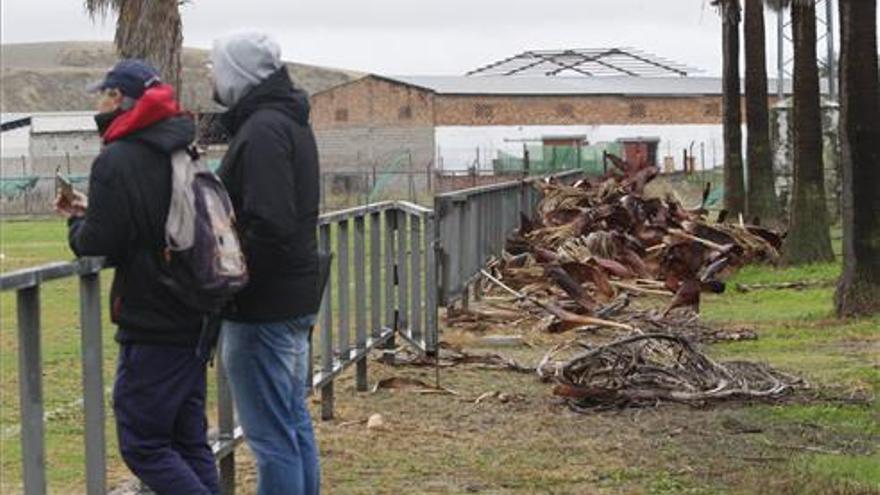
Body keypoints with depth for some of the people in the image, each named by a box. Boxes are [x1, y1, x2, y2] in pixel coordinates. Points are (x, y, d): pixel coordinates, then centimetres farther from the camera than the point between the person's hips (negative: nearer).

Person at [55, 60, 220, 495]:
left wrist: (78, 222, 5)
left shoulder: (116, 161, -15)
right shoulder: (183, 154, 11)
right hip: (192, 322, 8)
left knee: (142, 444, -2)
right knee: (188, 439, 14)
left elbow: (98, 245, -17)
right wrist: (92, 213, 16)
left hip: (150, 328, -8)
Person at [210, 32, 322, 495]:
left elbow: (268, 226, -26)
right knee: (295, 423, 18)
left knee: (272, 436, -4)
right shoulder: (291, 122, 14)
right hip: (296, 299, 10)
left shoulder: (262, 131, -18)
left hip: (263, 306, -10)